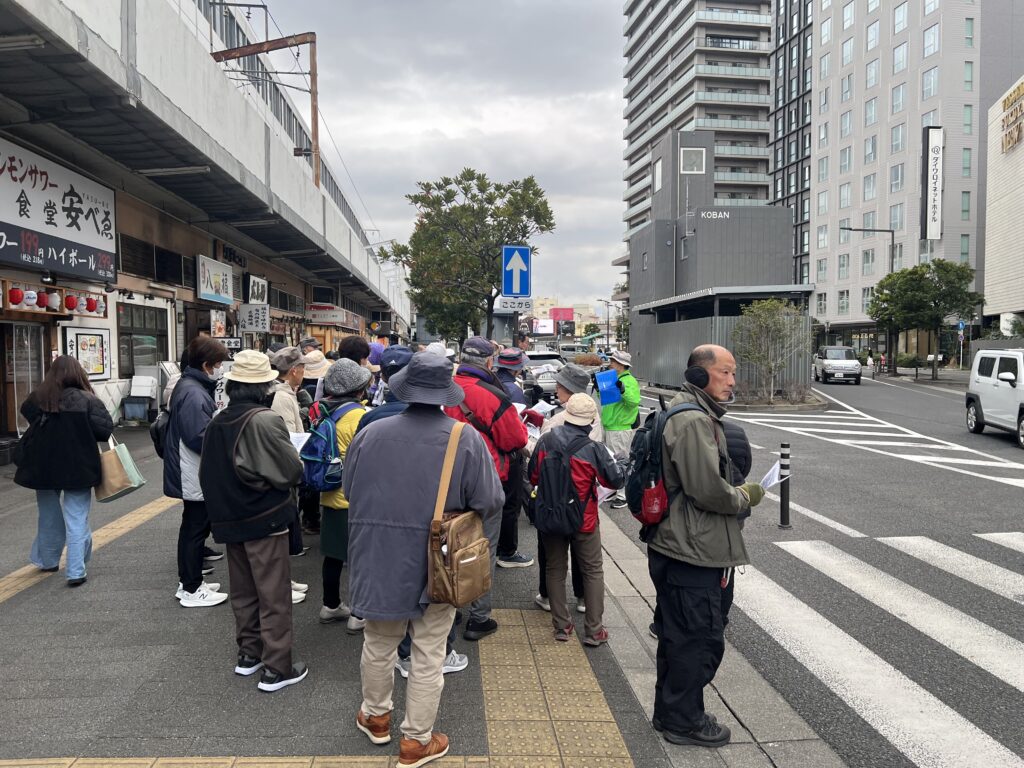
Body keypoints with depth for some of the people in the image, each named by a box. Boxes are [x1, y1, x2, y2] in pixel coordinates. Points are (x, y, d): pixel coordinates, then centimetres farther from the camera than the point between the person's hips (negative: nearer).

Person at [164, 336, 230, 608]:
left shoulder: (191, 386, 11)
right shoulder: (194, 393, -22)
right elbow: (199, 437, -27)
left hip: (192, 474, 11)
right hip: (195, 476, -11)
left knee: (192, 527, 19)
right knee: (195, 528, 0)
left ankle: (188, 581, 31)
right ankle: (192, 590, 11)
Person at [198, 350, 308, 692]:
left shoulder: (217, 422, 2)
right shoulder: (265, 420, -20)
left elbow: (207, 473, 10)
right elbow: (292, 470, -16)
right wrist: (280, 484, 4)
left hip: (230, 518, 7)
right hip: (265, 519, -7)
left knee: (243, 590, 19)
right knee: (274, 595, 2)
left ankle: (248, 653, 32)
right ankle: (277, 669, 9)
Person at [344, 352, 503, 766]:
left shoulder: (370, 433, -9)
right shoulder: (466, 439, -15)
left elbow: (349, 490, 5)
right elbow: (490, 503, -11)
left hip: (379, 558, 3)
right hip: (436, 563, -2)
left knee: (378, 643, 22)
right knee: (428, 654, 12)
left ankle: (376, 716, 43)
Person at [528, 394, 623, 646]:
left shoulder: (545, 442, -8)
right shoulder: (593, 450, -18)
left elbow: (533, 477, 4)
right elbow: (617, 480, -8)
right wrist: (613, 460, 10)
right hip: (584, 521, -3)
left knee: (555, 570, 16)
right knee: (593, 572, 12)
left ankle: (561, 626, 21)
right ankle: (594, 630, 15)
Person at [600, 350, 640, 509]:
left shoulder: (629, 381, -15)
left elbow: (635, 401, -27)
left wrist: (623, 390, -38)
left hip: (622, 428, -10)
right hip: (609, 426, 10)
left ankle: (623, 495, 0)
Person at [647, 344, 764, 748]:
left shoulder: (688, 413, 14)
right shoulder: (694, 421, -21)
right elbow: (708, 489, -25)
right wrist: (746, 496, -8)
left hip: (675, 548, 11)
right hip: (691, 552, -11)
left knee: (678, 635, 21)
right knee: (701, 638, 3)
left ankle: (670, 711, 35)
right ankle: (685, 721, 19)